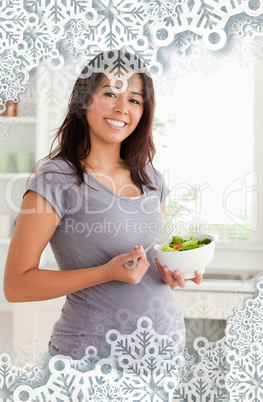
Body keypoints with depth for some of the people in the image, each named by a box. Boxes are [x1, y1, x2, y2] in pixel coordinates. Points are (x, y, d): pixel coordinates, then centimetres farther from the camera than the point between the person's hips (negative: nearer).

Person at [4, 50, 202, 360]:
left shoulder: (149, 178, 5)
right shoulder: (56, 177, -13)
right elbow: (16, 285, -15)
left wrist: (173, 272, -6)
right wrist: (107, 273, -24)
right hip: (91, 347, -6)